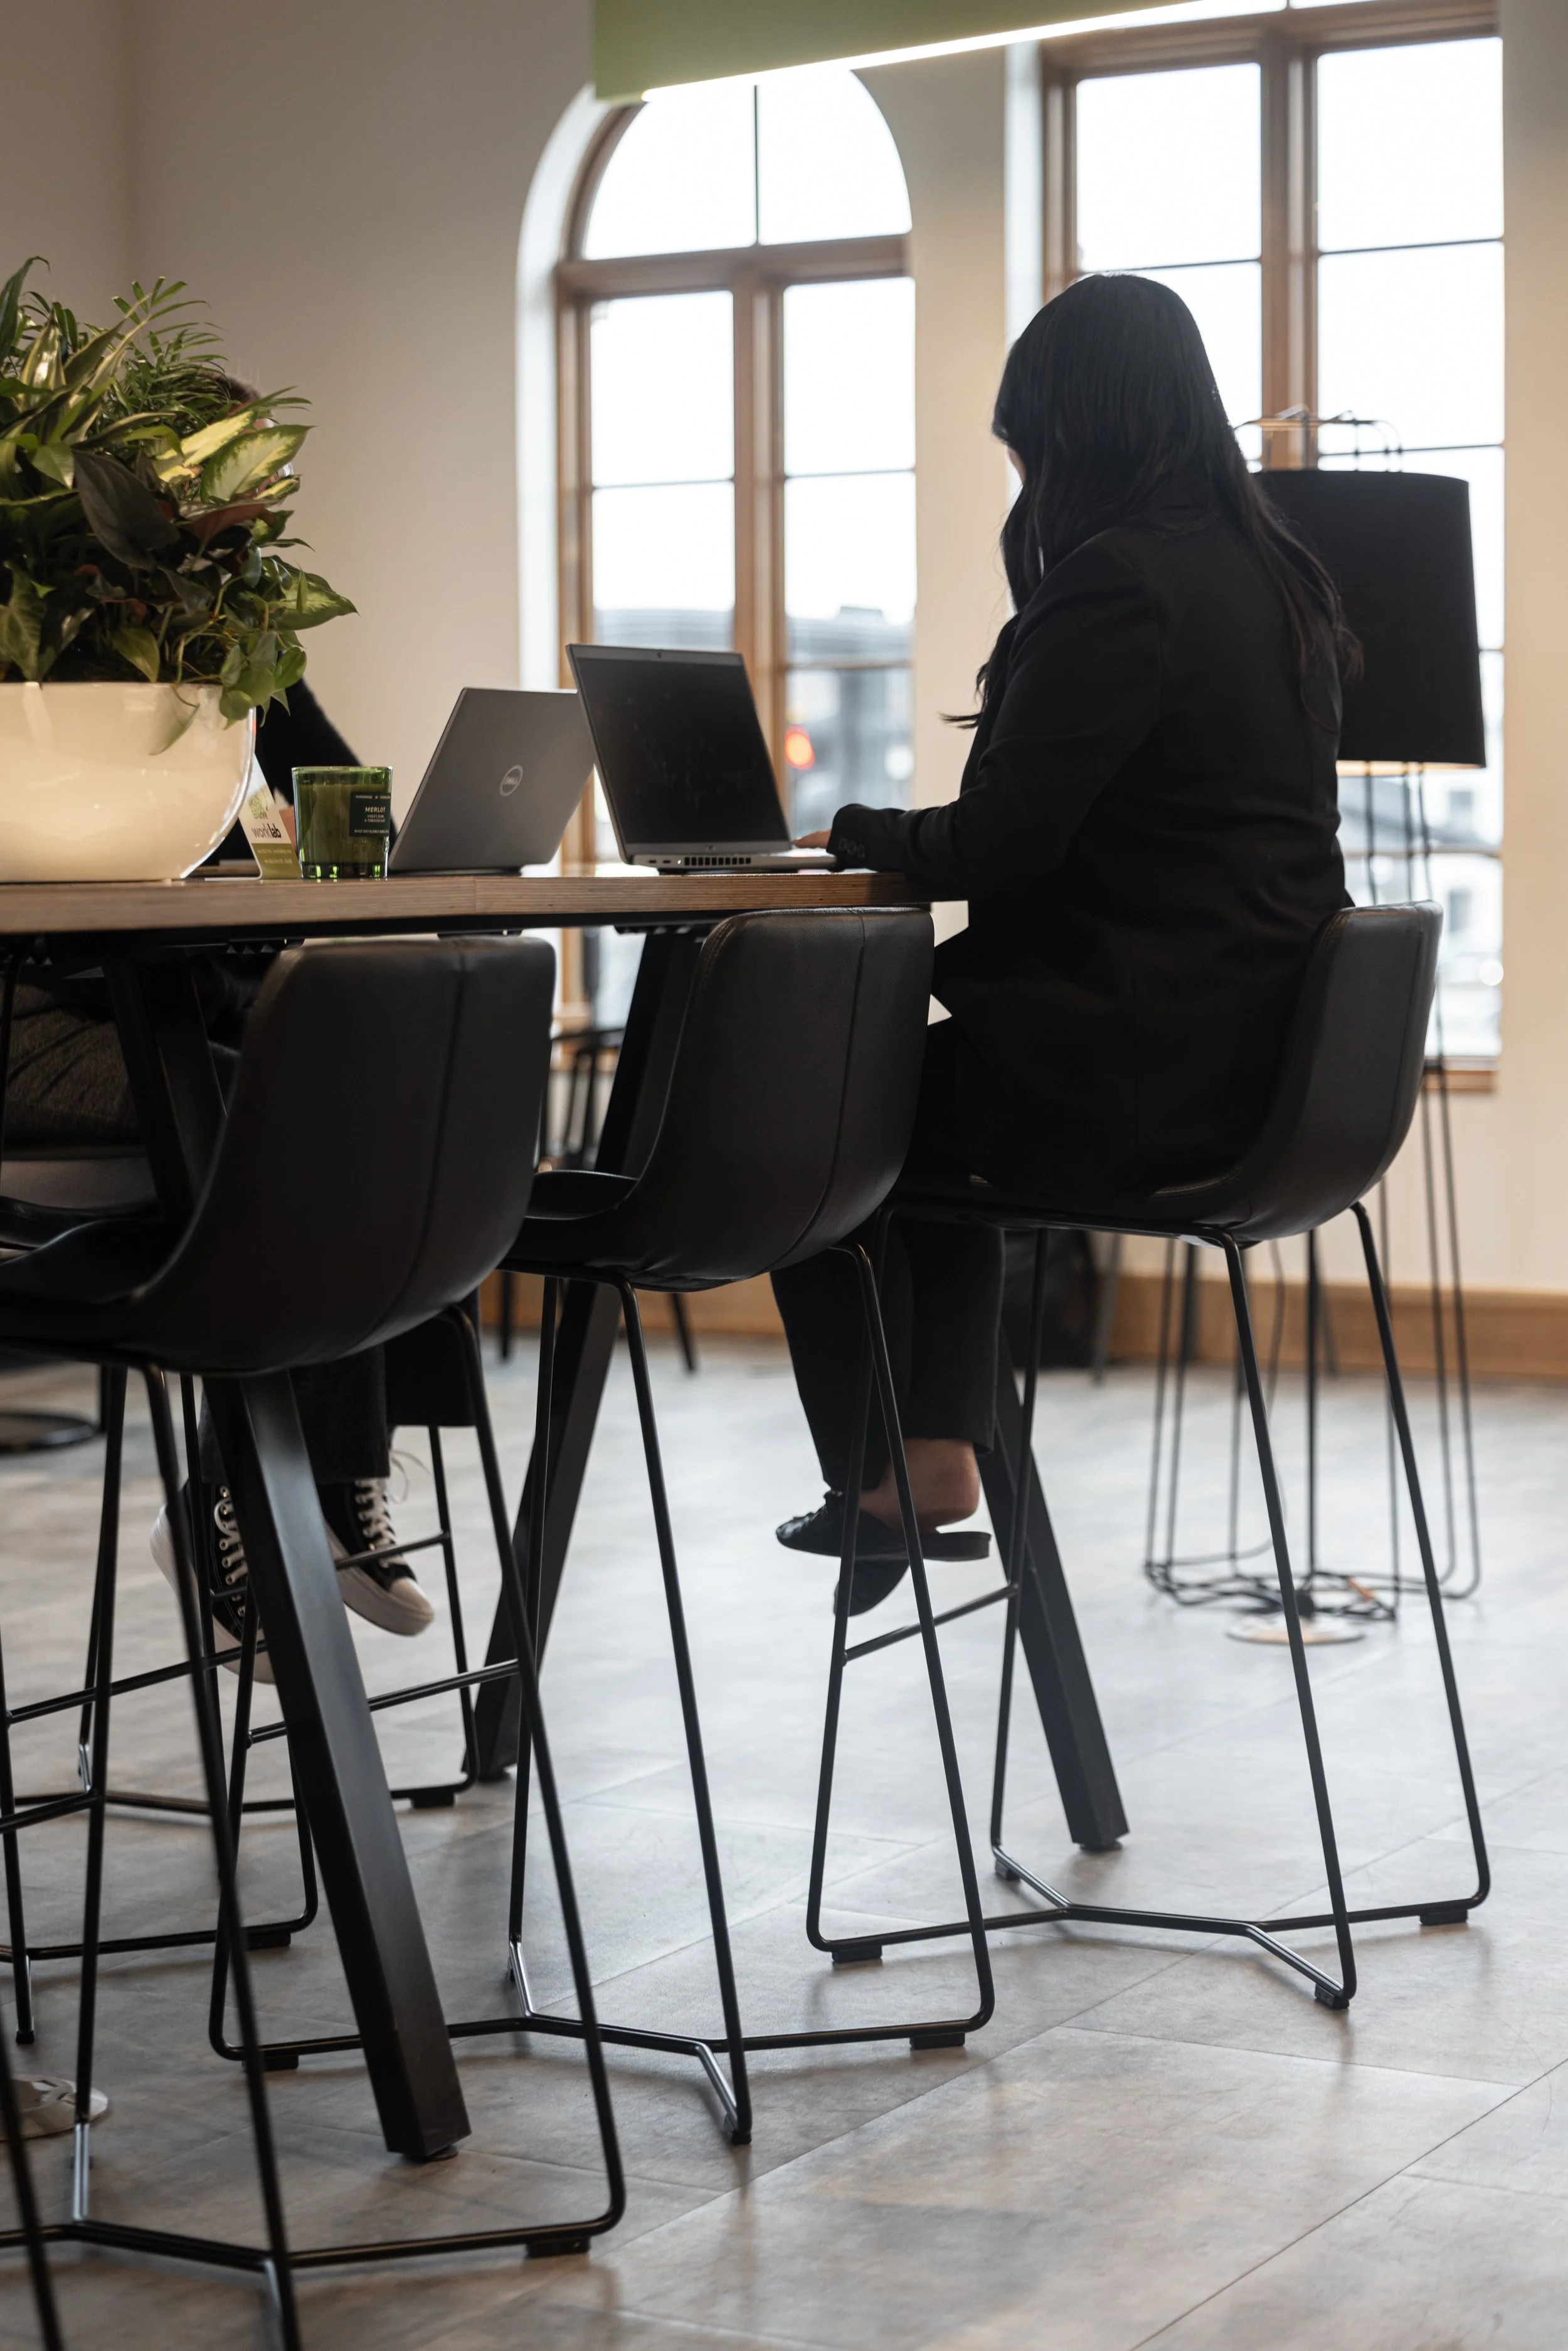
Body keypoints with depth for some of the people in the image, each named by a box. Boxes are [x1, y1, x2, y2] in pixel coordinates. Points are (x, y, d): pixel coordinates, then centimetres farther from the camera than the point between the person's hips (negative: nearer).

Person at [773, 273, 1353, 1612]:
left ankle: (881, 1483, 26)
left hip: (1135, 1086, -9)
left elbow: (996, 846, -17)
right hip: (1263, 1068, 9)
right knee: (934, 1077, 33)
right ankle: (940, 1451, 30)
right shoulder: (1275, 578, 10)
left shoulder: (1115, 583, -18)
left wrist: (855, 834, 3)